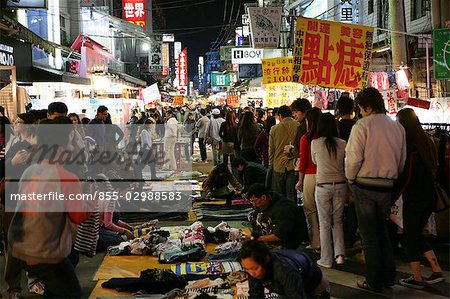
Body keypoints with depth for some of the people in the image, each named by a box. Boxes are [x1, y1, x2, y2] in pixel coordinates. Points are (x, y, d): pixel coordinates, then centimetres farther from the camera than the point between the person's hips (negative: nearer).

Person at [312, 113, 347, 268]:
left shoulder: (315, 143, -7)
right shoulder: (342, 144, -3)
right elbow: (346, 164, 7)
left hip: (323, 186, -2)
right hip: (340, 184, 2)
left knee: (325, 223, 6)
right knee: (337, 221, 18)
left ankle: (326, 259, 11)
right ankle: (340, 253, 8)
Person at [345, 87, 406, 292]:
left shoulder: (362, 126, -11)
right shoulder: (398, 127, 6)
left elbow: (353, 158, -16)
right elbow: (402, 162, 9)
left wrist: (351, 180, 1)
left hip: (365, 185, -5)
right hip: (387, 187, 5)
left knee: (369, 236, 5)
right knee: (383, 232, 19)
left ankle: (374, 282, 11)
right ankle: (389, 277, 23)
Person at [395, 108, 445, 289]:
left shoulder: (409, 145, -17)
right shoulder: (428, 142, 8)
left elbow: (407, 176, -18)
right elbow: (433, 170, 14)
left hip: (413, 198, -8)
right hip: (429, 196, 8)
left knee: (410, 237, 5)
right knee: (418, 234, 20)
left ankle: (417, 279, 11)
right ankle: (437, 271, 15)